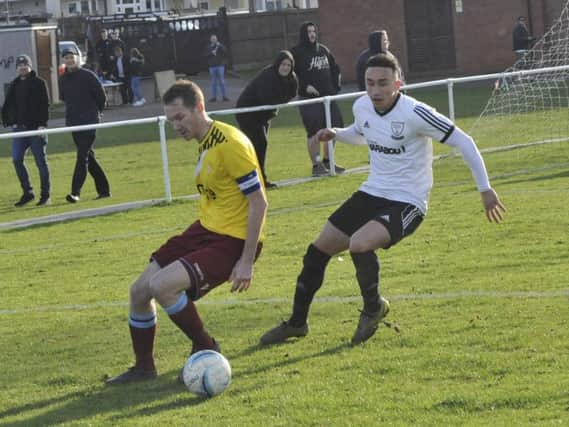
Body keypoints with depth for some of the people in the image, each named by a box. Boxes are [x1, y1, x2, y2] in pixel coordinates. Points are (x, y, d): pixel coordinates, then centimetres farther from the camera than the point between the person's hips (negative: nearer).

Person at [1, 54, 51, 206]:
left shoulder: (39, 83, -2)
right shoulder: (14, 85, 13)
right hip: (19, 128, 5)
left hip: (36, 127, -5)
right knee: (17, 160, -4)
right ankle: (27, 192, 7)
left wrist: (42, 124, -16)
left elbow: (45, 105, -8)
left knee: (41, 162, 1)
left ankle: (45, 195, 7)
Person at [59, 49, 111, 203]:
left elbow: (101, 96, -1)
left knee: (83, 157, -13)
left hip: (89, 121, -6)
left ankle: (76, 192, -20)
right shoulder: (63, 79, 10)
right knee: (88, 157, 9)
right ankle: (104, 190, 17)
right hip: (73, 121, 6)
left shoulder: (88, 76, -7)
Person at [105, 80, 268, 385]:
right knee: (139, 291, 6)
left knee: (162, 285, -25)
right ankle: (143, 368, 25)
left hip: (231, 241, -9)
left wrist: (247, 262, -20)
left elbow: (259, 203, -20)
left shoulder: (231, 144, -20)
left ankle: (206, 350, -2)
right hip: (203, 230, 9)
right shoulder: (204, 142, 9)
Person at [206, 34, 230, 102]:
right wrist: (211, 53, -18)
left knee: (221, 81, -5)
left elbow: (225, 51, -9)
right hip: (212, 66, 2)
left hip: (220, 65, -2)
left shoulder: (220, 46, 6)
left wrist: (219, 46, -21)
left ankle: (224, 96, -3)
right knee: (214, 82, 4)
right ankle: (214, 97, 6)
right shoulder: (208, 47, 10)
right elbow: (206, 54, 0)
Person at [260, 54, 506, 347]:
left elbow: (463, 142, -14)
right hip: (371, 194, 7)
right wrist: (335, 134, 4)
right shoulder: (362, 107, -1)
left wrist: (485, 189, -14)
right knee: (319, 249, 8)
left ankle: (374, 307, -2)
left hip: (406, 203, -7)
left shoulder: (415, 114, -21)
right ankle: (297, 323, 26)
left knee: (359, 243, -32)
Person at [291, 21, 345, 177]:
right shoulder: (297, 52, -5)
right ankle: (316, 165, 1)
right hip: (309, 98, -6)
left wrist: (335, 87, 10)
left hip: (328, 96, 6)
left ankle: (327, 161, 22)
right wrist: (305, 86, -17)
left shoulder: (323, 50, 14)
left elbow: (334, 69, 22)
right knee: (313, 132, -7)